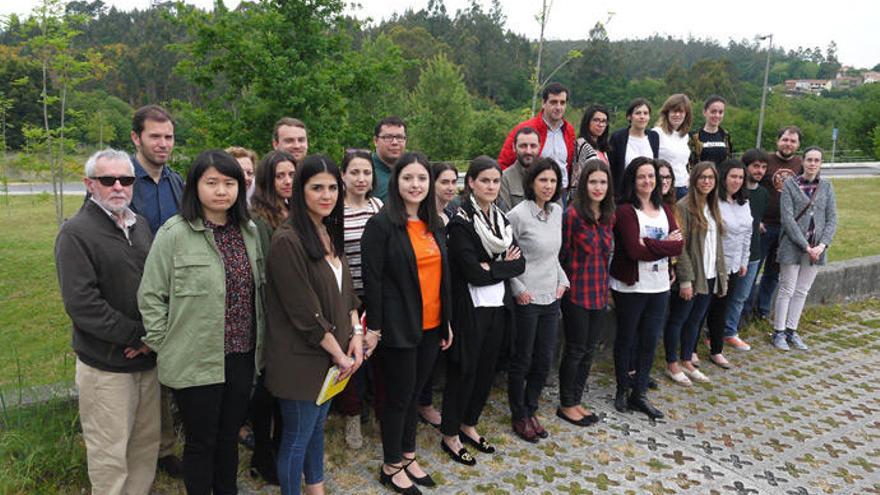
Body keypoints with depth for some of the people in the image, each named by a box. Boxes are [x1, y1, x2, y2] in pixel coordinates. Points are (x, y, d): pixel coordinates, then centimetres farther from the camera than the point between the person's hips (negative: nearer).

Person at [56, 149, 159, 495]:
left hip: (147, 360, 6)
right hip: (106, 366, -6)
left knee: (147, 442, 15)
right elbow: (81, 304, -17)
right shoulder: (76, 233, -9)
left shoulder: (140, 226, 11)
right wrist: (138, 335, -15)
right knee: (110, 454, 4)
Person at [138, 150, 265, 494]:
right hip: (196, 362, -5)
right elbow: (150, 296, -8)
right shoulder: (174, 234, -12)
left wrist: (258, 341, 11)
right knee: (201, 442, 11)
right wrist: (164, 344, -7)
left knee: (229, 436, 20)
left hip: (242, 356, 5)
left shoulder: (249, 231, 6)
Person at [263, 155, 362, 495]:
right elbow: (305, 311, -21)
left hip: (332, 353, 8)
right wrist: (338, 353, -14)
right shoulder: (287, 240, -19)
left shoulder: (330, 233, 7)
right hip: (301, 356, -8)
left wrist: (356, 333, -1)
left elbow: (345, 289, 12)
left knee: (318, 425, 22)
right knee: (298, 436, 8)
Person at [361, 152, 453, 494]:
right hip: (398, 327, -6)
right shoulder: (382, 224, -11)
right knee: (399, 396, 6)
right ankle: (391, 466, 24)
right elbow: (372, 279, -13)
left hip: (431, 326, 6)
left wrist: (447, 321, 14)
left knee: (415, 393, 17)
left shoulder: (434, 225, 9)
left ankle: (408, 456, 34)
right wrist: (374, 327, -15)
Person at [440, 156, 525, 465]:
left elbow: (520, 262, 2)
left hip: (498, 307, 7)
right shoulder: (461, 223, -13)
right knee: (464, 371, 4)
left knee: (486, 370, 15)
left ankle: (469, 425, 33)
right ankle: (450, 436, 20)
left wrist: (492, 268, -13)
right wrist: (505, 266, -8)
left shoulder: (502, 219, 9)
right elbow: (474, 274, -20)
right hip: (470, 309, -7)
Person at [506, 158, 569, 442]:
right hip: (526, 299, -6)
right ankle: (519, 417, 26)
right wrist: (518, 289, -14)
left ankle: (530, 410, 32)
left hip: (550, 298, 6)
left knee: (545, 359, 13)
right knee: (522, 360, 7)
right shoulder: (518, 215, -15)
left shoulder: (557, 212, 7)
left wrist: (562, 280, 8)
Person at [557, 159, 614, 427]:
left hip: (599, 292, 6)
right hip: (576, 292, -6)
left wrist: (605, 285, 14)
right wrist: (567, 285, -6)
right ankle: (566, 405, 21)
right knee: (576, 349, 4)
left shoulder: (609, 216, 6)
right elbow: (563, 255, -10)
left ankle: (576, 401, 28)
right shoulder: (573, 214, -14)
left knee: (589, 349, 13)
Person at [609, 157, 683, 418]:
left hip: (659, 286, 6)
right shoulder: (625, 210, -10)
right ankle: (622, 390, 26)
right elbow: (634, 250, -20)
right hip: (631, 286, -5)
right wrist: (664, 245, -12)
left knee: (650, 340, 10)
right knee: (626, 338, 10)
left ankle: (639, 394, 22)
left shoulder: (664, 209, 10)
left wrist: (649, 245, -16)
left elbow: (678, 245, -3)